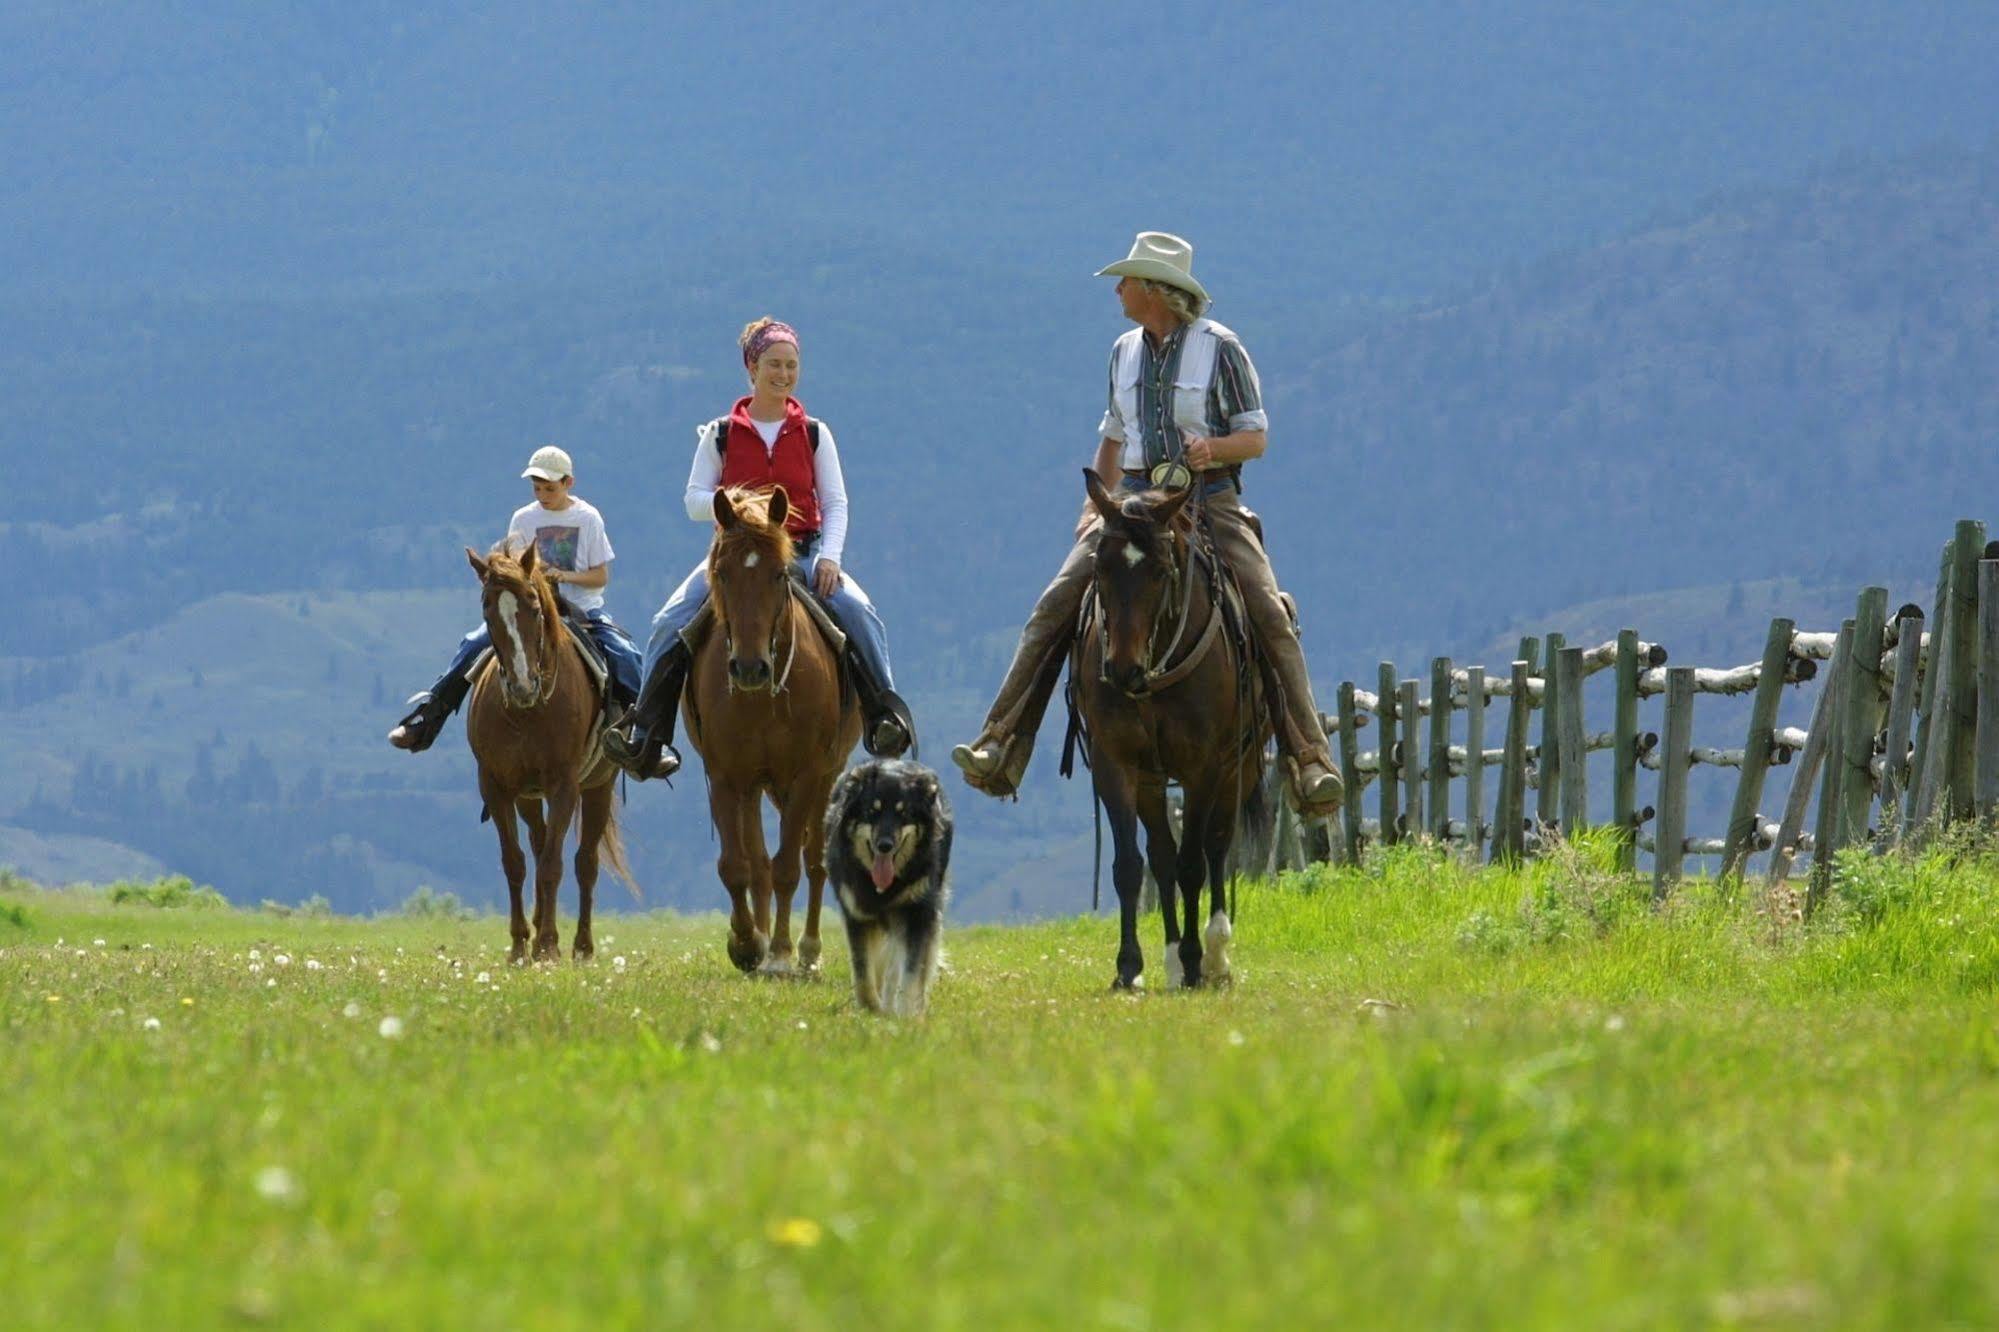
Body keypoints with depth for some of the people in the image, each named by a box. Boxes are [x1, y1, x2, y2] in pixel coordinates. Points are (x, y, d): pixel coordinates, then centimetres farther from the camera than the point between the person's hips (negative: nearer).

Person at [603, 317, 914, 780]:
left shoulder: (813, 433, 6)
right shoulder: (721, 434, 4)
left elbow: (835, 503, 3)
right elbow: (695, 500, 2)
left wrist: (829, 557, -14)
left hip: (803, 554, 0)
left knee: (860, 613, -28)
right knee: (670, 624, -21)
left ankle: (885, 716, -22)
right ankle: (645, 733, -19)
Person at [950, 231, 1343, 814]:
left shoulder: (1219, 349, -3)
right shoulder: (1125, 352, 13)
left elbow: (1256, 437, -2)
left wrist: (1213, 448, -23)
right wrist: (1095, 506, 9)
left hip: (1211, 504, -4)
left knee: (1270, 614, -22)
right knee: (1056, 606, -14)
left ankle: (1309, 759, -22)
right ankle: (1001, 746, -17)